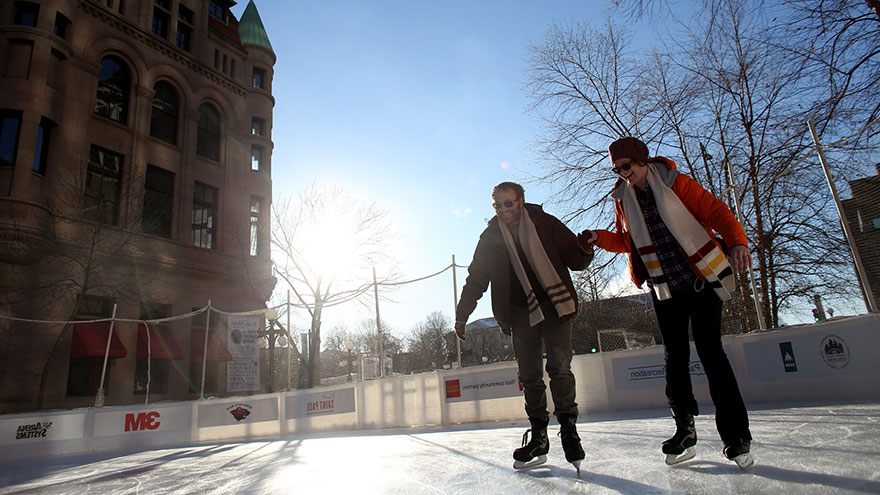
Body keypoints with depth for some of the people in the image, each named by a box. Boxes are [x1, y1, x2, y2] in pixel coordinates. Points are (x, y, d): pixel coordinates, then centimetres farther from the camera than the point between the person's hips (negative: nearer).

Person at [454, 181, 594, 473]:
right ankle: (538, 438, 14)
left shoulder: (546, 224, 1)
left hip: (554, 305, -2)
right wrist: (462, 315, 7)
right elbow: (476, 279, 10)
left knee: (559, 369, -8)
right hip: (520, 314, 2)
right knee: (529, 376, 4)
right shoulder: (490, 238, 7)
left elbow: (575, 260, 3)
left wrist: (584, 250, -21)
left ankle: (568, 430, 7)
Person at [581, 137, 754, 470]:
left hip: (701, 280, -4)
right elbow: (625, 241, 17)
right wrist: (599, 238, -1)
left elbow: (715, 211, -9)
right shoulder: (623, 199, 8)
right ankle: (685, 431, 17)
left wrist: (737, 242, -26)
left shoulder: (675, 183, -5)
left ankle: (735, 437, 6)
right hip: (663, 289, 4)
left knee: (710, 352, -5)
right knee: (674, 358, 5)